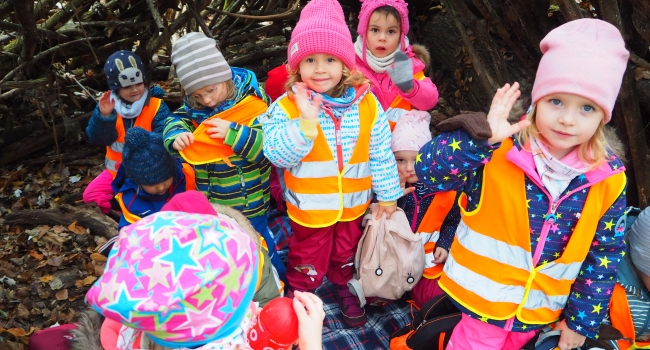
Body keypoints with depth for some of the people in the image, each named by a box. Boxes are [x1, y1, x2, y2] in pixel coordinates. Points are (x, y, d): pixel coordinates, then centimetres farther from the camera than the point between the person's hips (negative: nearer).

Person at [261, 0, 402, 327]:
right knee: (308, 259, 16)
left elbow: (381, 154, -4)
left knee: (346, 253, 26)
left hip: (352, 203, 3)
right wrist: (306, 121, -36)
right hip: (310, 206, -2)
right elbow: (277, 155, -25)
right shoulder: (287, 107, -16)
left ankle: (344, 287, 54)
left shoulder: (367, 104, -11)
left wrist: (387, 196, 1)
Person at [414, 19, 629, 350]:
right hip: (484, 299, -3)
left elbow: (606, 252, 0)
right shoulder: (498, 153, -18)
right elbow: (425, 168, -24)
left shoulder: (608, 180, -9)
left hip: (542, 310, 4)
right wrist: (481, 137, -38)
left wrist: (582, 319, 3)